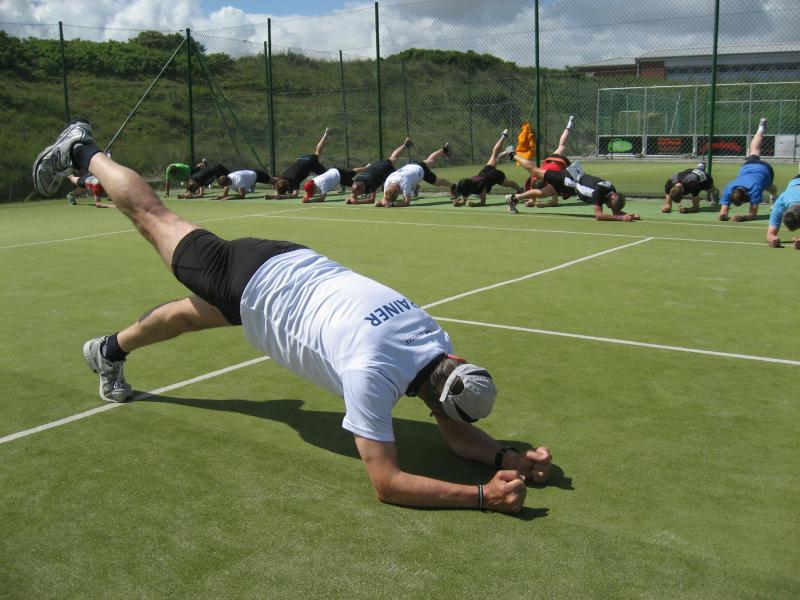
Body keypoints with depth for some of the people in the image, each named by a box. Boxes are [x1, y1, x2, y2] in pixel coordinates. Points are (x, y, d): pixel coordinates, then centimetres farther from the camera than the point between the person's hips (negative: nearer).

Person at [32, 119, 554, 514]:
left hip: (295, 266, 6)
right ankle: (82, 152, 42)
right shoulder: (372, 372, -38)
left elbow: (456, 430, -6)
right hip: (255, 282, -5)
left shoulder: (438, 342, -17)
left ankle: (112, 350, 57)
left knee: (189, 315, 30)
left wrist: (508, 457, -24)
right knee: (152, 216, 19)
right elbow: (387, 483, -36)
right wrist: (484, 497, -42)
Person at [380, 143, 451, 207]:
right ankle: (444, 150, 57)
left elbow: (407, 202, -43)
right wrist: (381, 202, -47)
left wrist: (393, 204, -56)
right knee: (431, 160, 33)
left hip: (421, 169, -6)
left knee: (437, 182, 18)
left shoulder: (404, 182, -48)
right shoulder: (388, 181, -33)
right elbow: (385, 199, -23)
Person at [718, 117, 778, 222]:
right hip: (748, 166, 3)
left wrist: (743, 217, -65)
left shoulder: (754, 189, -49)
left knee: (772, 190, 29)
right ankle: (761, 128, 62)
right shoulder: (728, 189, -42)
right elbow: (723, 214, -43)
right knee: (754, 151, 37)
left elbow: (753, 214, -45)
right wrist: (723, 216, -66)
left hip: (764, 168, -3)